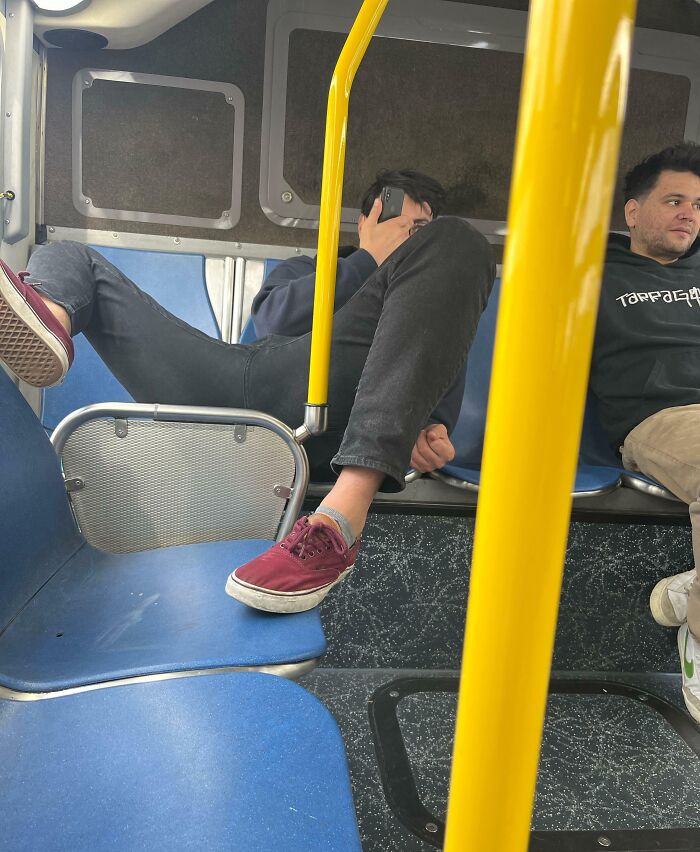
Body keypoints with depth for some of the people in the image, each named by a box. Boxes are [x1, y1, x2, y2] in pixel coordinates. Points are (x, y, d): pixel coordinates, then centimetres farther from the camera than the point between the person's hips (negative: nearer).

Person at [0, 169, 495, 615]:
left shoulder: (422, 307, 33)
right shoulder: (308, 271, 38)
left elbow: (445, 380, 13)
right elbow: (272, 317, 14)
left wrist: (431, 431, -11)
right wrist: (371, 260, 12)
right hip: (220, 384, 3)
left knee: (457, 241, -15)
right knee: (69, 257, 12)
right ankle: (47, 324, -35)